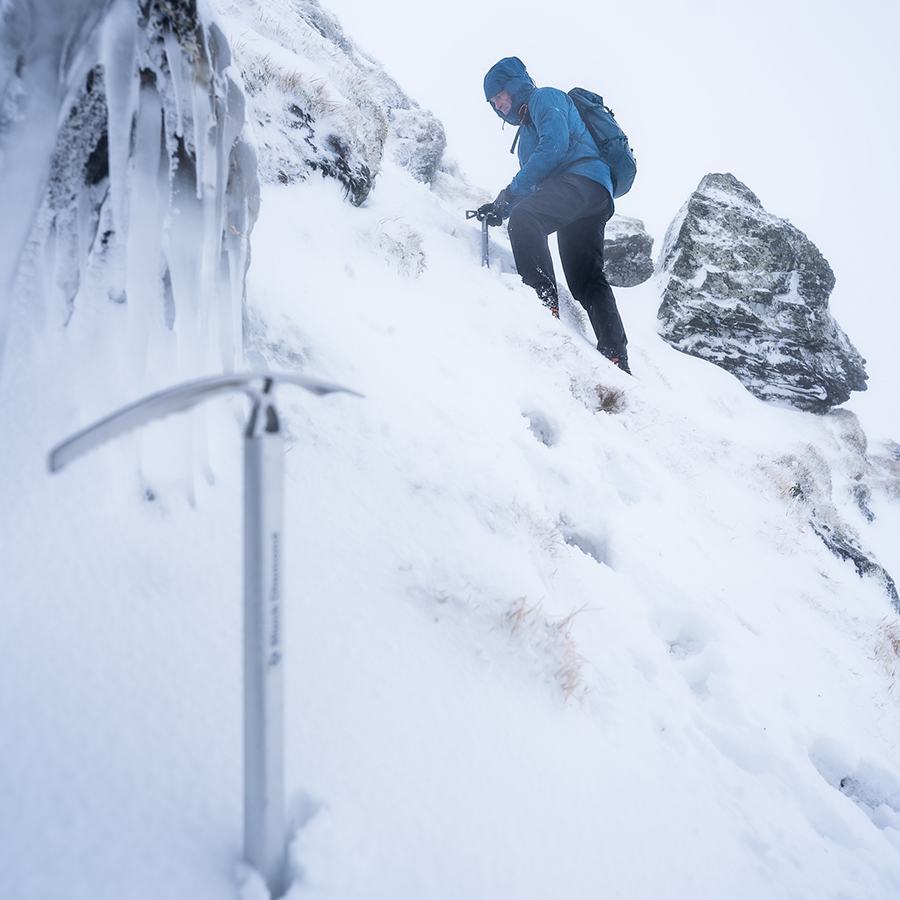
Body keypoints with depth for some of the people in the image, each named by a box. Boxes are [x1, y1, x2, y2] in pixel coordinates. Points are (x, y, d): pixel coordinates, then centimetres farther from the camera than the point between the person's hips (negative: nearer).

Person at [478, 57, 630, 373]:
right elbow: (534, 187, 33)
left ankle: (545, 307, -44)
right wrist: (501, 209, 15)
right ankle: (616, 359, -1)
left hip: (581, 177, -10)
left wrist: (510, 193, -11)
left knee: (523, 217, -33)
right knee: (586, 280, 4)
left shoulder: (544, 97, 9)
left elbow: (556, 145, -11)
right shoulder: (528, 128, 36)